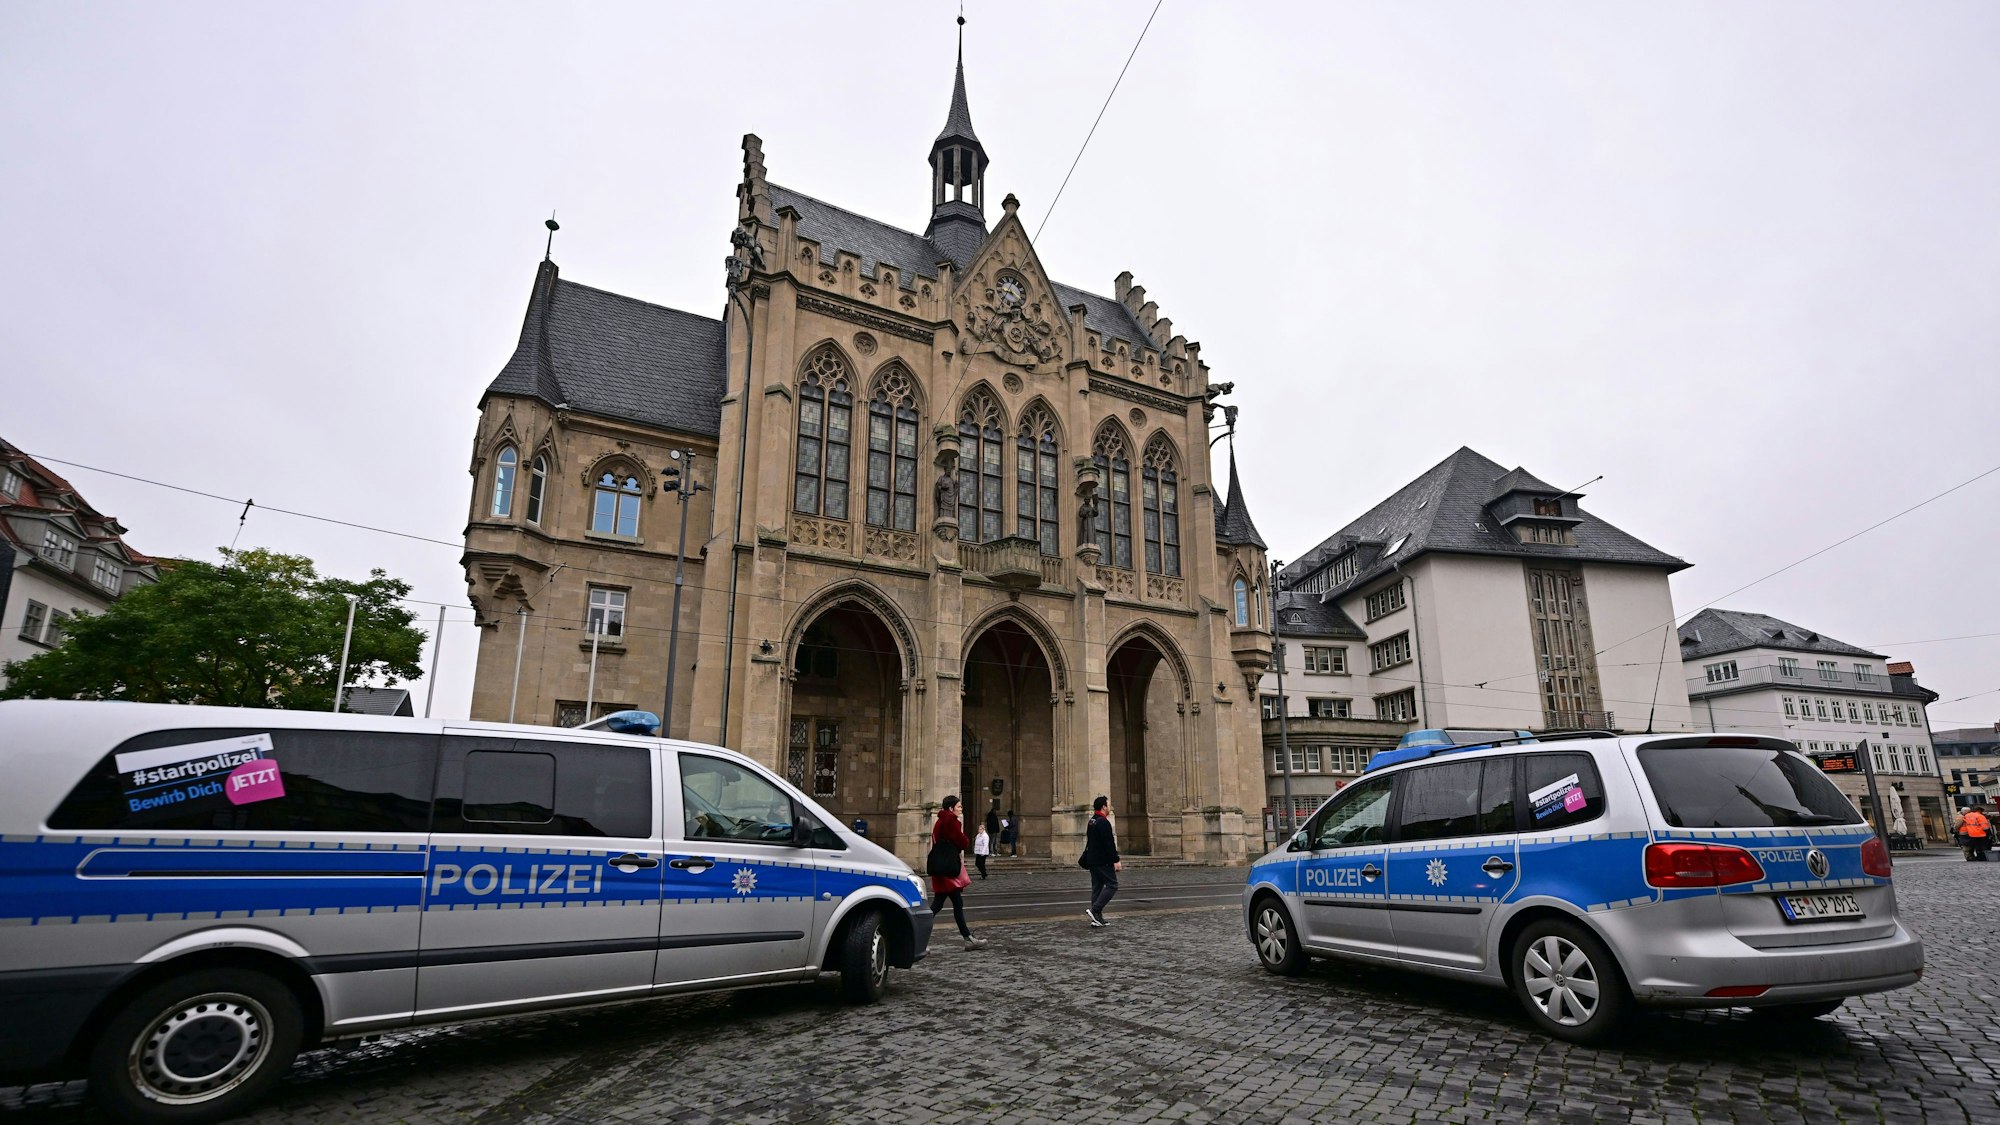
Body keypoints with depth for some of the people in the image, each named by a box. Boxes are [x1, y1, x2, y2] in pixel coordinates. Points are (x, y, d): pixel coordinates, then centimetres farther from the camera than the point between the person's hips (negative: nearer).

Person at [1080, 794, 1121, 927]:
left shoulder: (1092, 821, 15)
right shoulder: (1103, 822, -16)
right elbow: (1109, 843, -21)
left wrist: (1083, 860, 26)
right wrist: (1116, 860, -20)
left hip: (1093, 861, 10)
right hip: (1103, 861, -10)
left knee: (1097, 887, 11)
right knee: (1112, 885, -5)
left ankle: (1097, 918, 11)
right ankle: (1095, 910, -12)